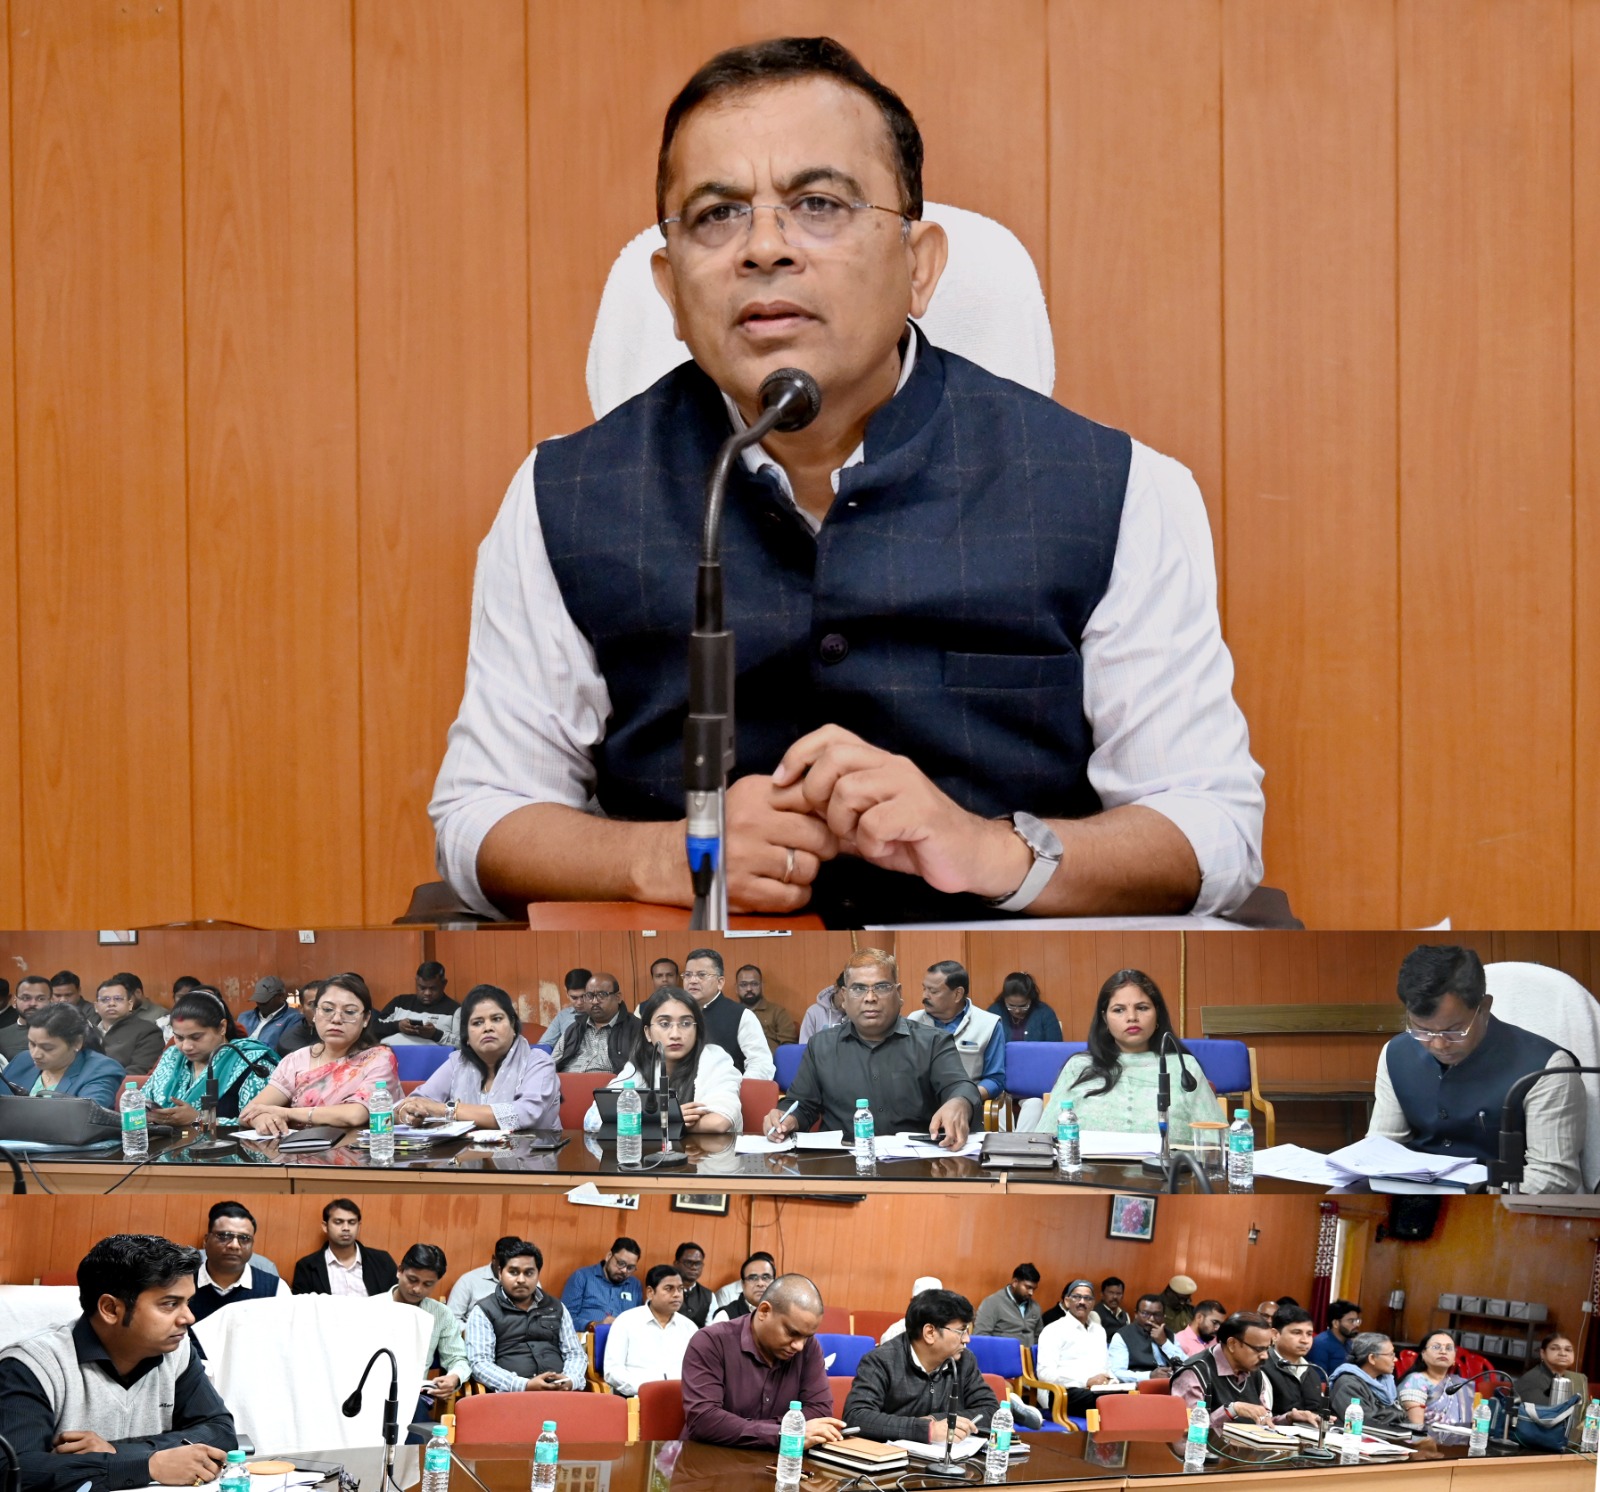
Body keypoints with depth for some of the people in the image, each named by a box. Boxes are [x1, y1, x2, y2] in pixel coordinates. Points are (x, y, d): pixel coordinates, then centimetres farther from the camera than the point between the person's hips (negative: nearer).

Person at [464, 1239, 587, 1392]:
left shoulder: (556, 1308, 21)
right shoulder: (484, 1311, 8)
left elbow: (576, 1354, 20)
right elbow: (480, 1364, -3)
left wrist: (570, 1381, -4)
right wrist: (525, 1386, -16)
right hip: (513, 1394, -3)